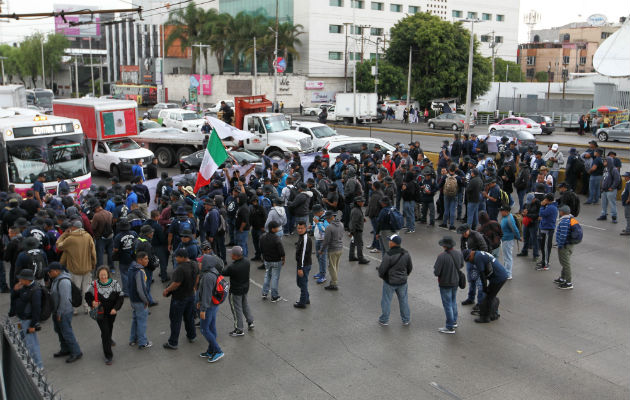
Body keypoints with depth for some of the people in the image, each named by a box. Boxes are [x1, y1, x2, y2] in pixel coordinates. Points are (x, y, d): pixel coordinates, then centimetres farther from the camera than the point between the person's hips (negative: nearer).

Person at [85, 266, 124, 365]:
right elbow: (87, 296, -1)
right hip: (100, 313, -3)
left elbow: (120, 297, -9)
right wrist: (92, 302, -22)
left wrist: (115, 308, -22)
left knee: (110, 328, 28)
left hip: (111, 312, 3)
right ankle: (108, 355, 2)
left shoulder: (115, 283, -12)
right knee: (105, 331, -8)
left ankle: (108, 339, 62)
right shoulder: (94, 285, -13)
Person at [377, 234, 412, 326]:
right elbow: (410, 267, 5)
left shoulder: (388, 255, -25)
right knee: (403, 300, 18)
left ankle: (384, 320, 22)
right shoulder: (406, 253, -6)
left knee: (386, 301, 11)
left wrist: (381, 275, 2)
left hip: (389, 282, -5)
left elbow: (382, 269, -19)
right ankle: (406, 320, 28)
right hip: (402, 282, 5)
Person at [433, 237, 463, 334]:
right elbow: (461, 265, 8)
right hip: (456, 281, 6)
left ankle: (450, 327, 15)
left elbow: (436, 272, -26)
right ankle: (454, 321, 39)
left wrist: (436, 271, -4)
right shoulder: (459, 253, -9)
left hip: (445, 284, -6)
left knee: (447, 305, 6)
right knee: (453, 301, 25)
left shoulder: (442, 256, -30)